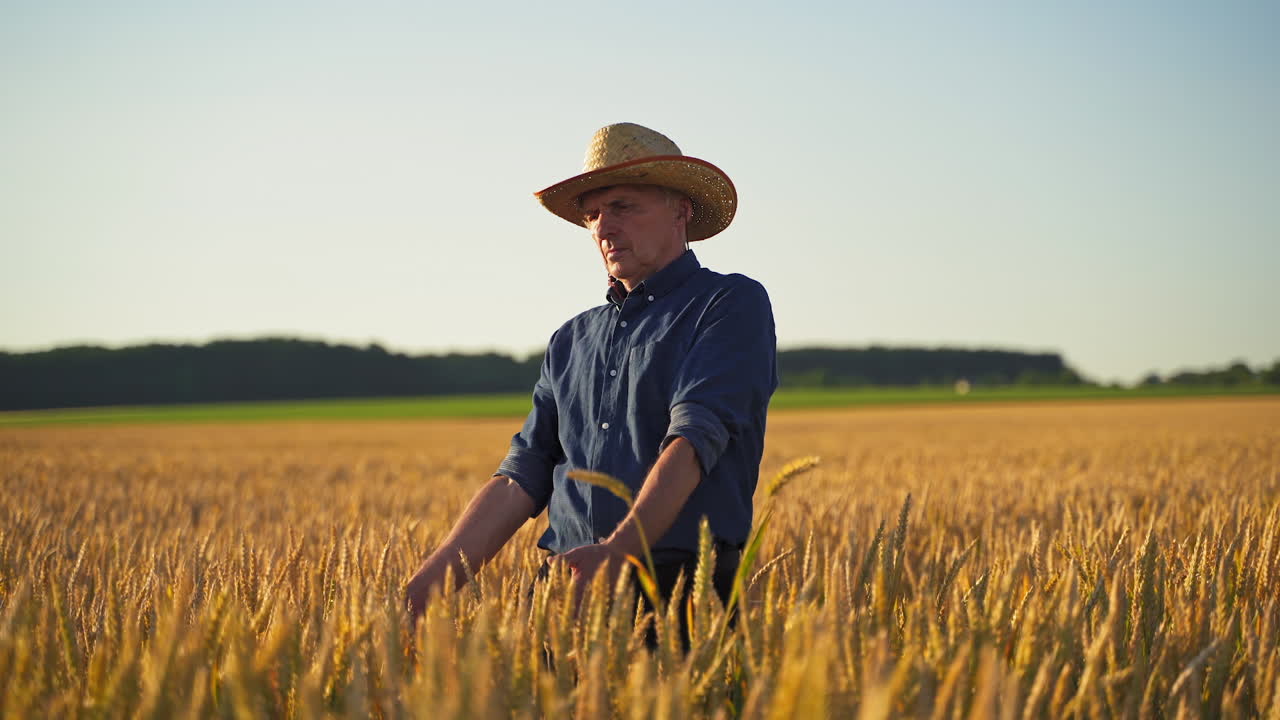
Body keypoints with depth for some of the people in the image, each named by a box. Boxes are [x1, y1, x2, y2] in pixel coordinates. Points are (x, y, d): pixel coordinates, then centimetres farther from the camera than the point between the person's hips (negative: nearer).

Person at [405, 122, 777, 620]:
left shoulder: (732, 305, 4)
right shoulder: (571, 341, 24)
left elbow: (694, 440, -11)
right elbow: (522, 476, 17)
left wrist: (617, 552, -25)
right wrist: (432, 581, 3)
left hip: (682, 589, -5)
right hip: (567, 585, 5)